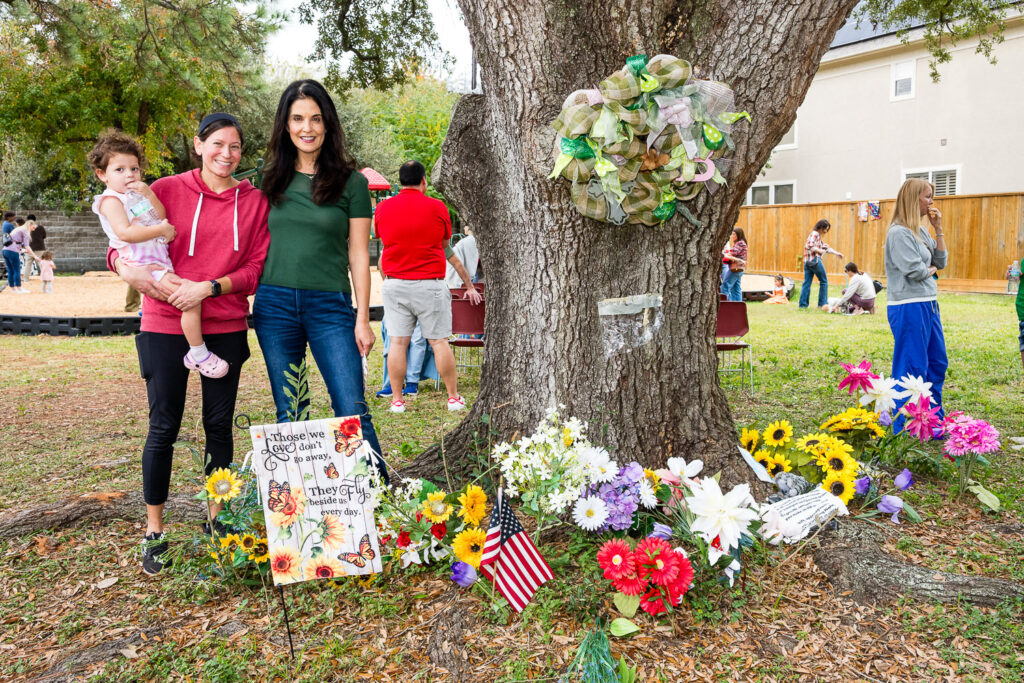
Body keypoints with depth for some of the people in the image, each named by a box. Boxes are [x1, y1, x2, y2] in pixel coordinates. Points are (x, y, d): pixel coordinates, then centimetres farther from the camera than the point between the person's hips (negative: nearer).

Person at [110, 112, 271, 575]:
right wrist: (127, 267, -18)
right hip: (165, 324, -1)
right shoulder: (166, 190, 1)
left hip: (226, 327, 2)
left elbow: (257, 267, 0)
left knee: (219, 425, 9)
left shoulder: (253, 201, 4)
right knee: (163, 428, 3)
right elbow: (122, 243, 4)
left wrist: (210, 286, -15)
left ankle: (216, 520, 26)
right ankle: (154, 532, 18)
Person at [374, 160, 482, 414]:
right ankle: (453, 397, 13)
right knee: (438, 341, 5)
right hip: (430, 284, -2)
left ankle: (397, 400, 8)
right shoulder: (437, 207, -2)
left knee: (398, 342, 5)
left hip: (395, 285, 2)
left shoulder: (383, 208, 4)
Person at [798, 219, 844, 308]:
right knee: (824, 281, 4)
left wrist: (837, 253, 23)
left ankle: (803, 304, 3)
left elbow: (826, 247, 28)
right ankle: (822, 303, 6)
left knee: (807, 283, 6)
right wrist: (820, 251, -10)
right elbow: (810, 246, -20)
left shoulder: (818, 236, 23)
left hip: (807, 262, 9)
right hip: (815, 260, -9)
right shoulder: (815, 234, -7)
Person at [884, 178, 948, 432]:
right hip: (908, 307, -9)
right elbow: (915, 270, -21)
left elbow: (941, 261, 13)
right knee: (912, 368, -3)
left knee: (937, 364, 16)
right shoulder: (899, 232, -14)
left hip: (928, 304, 9)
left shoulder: (921, 231, 13)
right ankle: (902, 428, 8)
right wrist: (932, 269, 1)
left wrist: (938, 228, 7)